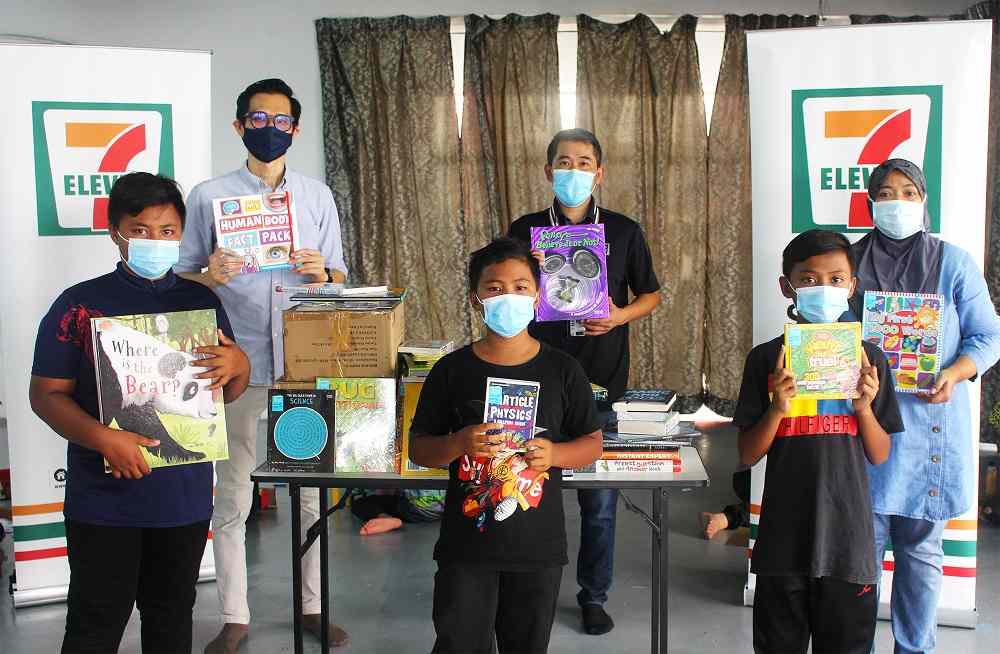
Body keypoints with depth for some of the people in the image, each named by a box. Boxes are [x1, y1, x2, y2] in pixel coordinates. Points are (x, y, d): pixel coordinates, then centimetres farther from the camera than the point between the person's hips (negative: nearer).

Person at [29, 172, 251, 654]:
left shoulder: (203, 302, 6)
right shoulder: (79, 304, -4)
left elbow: (227, 393, 13)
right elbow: (46, 394, -6)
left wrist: (239, 365, -11)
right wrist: (102, 438, -23)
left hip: (185, 493, 3)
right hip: (103, 495, -3)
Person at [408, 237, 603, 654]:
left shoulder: (562, 370, -2)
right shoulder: (452, 370, -3)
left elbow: (593, 444, 4)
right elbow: (418, 449, 1)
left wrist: (554, 454, -16)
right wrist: (460, 443, -20)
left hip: (538, 545, 1)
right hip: (466, 545, -1)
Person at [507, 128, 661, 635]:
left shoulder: (623, 231, 4)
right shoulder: (525, 230, 4)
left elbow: (650, 294, 12)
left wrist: (620, 316, -7)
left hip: (603, 383, 0)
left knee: (600, 498, 6)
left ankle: (594, 595, 22)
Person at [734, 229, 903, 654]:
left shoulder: (868, 359, 2)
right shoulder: (766, 359, -2)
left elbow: (879, 456, 5)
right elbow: (747, 455, -1)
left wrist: (864, 408, -12)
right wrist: (778, 408, -17)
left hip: (849, 536, 1)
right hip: (784, 537, -1)